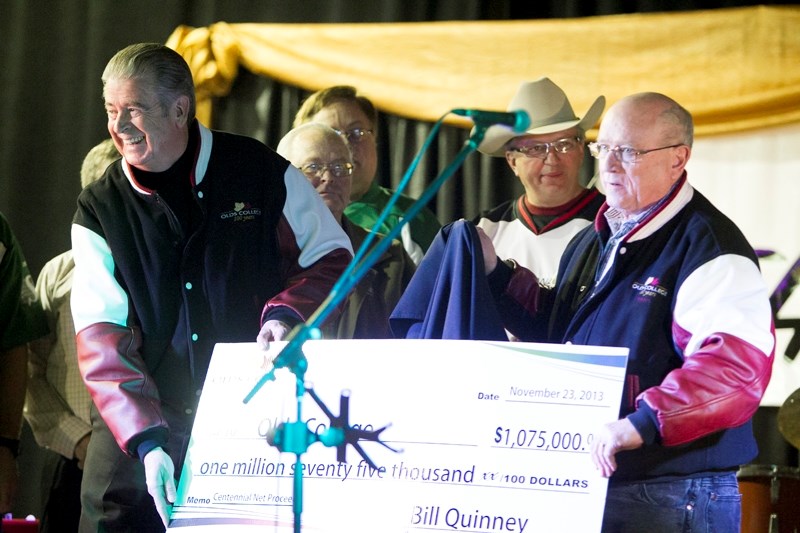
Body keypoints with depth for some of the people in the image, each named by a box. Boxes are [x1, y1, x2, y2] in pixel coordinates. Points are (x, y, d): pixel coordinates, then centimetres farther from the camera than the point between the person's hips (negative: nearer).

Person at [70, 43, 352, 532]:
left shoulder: (262, 172, 0)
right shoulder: (99, 210, 2)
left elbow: (332, 256, 9)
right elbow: (102, 337, -5)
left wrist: (286, 311, -13)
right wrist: (144, 441, -18)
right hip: (139, 433, 1)